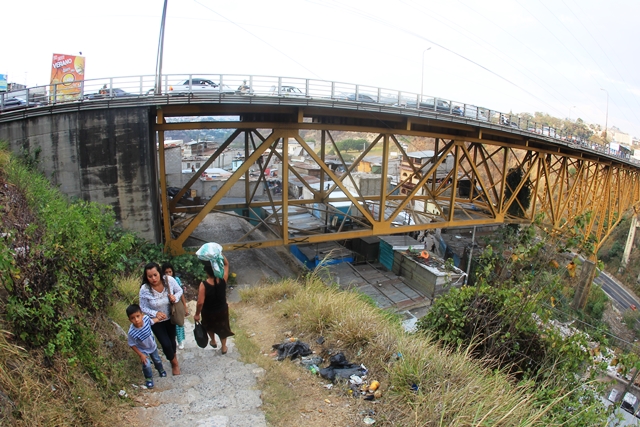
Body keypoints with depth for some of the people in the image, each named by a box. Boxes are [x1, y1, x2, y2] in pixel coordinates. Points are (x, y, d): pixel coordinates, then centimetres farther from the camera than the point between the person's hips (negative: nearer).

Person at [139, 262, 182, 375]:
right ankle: (174, 363, 29)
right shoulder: (144, 289, -27)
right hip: (156, 321, -2)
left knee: (172, 340, 21)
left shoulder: (169, 280, -25)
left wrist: (175, 297, -27)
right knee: (166, 344, -3)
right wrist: (156, 313, -29)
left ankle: (173, 356, 54)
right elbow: (143, 308, -13)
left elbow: (179, 290, -6)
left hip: (170, 318, 2)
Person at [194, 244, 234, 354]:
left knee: (210, 326, 32)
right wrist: (219, 253, -19)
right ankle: (223, 347, 44)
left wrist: (197, 314, -10)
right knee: (222, 327, 26)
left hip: (208, 312, -1)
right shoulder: (223, 280, -25)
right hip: (222, 309, 2)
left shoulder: (203, 285, -34)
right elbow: (226, 264, -10)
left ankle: (213, 341, 55)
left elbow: (200, 302, -27)